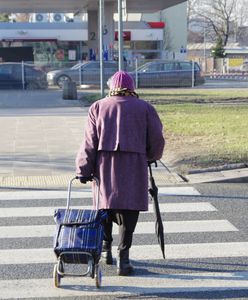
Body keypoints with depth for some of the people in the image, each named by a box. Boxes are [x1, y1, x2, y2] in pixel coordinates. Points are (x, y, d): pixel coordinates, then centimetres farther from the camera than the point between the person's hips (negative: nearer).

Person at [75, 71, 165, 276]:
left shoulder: (98, 107, 10)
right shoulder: (144, 108, 8)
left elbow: (90, 142, 2)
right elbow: (157, 139, 6)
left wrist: (84, 169, 2)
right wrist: (152, 157, 25)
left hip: (104, 164, 2)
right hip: (134, 166, -2)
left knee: (105, 204, 17)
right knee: (128, 210, 0)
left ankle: (106, 249, 25)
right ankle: (123, 258, -4)